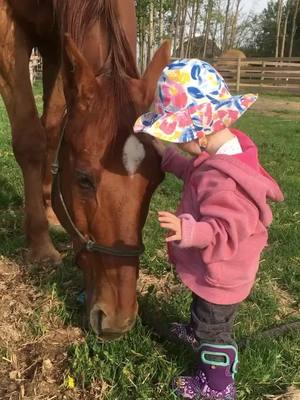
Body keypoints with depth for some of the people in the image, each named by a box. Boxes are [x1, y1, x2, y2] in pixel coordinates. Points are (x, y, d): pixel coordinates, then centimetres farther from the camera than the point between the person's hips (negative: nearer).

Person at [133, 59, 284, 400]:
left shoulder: (224, 180, -40)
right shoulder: (224, 153, -8)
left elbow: (225, 233, -41)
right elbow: (197, 175, 10)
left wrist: (188, 231, -54)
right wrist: (168, 157, 7)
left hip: (220, 275, -9)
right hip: (213, 269, 9)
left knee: (214, 327, 14)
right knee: (204, 307, 36)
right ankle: (197, 332, 65)